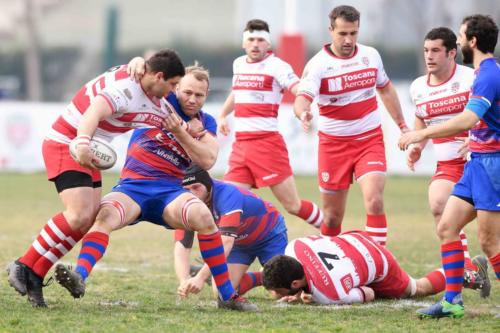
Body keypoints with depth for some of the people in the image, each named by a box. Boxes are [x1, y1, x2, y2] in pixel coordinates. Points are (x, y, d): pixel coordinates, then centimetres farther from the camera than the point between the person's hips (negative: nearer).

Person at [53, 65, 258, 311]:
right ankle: (80, 277, -54)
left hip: (170, 191, 1)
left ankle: (228, 296, -22)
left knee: (203, 216, -30)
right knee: (106, 215, -34)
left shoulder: (205, 123, 12)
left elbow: (207, 160, -3)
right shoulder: (163, 100, 7)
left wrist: (178, 130, -11)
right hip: (133, 186, -1)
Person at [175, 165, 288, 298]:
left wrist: (201, 278, -58)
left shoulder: (227, 195, -39)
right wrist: (184, 281, -48)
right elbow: (182, 246, -29)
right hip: (239, 242, 5)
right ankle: (260, 278, 18)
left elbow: (226, 242, -49)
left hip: (270, 235, -5)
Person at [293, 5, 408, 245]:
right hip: (333, 144, -1)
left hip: (370, 141, 1)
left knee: (374, 201, -19)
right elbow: (302, 98, -26)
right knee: (332, 214, 5)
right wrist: (303, 113, -49)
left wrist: (402, 125, 20)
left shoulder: (371, 55, 2)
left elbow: (385, 90, 19)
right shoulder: (318, 64, -11)